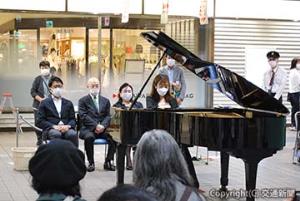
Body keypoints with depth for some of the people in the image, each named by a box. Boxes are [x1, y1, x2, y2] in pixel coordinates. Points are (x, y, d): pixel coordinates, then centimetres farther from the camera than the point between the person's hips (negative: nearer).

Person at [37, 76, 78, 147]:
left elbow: (73, 119, 16)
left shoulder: (68, 103, 24)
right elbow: (40, 121, 5)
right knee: (56, 134, -38)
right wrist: (54, 126, -11)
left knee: (73, 134, -33)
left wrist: (68, 126, -8)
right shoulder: (44, 103, 15)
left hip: (66, 128, 2)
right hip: (51, 129, -2)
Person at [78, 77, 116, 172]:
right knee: (89, 137, -37)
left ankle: (108, 162, -14)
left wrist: (102, 126, -10)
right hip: (88, 128, -3)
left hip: (102, 128, 3)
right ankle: (91, 163, -21)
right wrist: (95, 125, -17)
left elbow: (108, 116, 10)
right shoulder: (83, 100, 9)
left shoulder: (105, 101, 20)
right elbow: (83, 116, -4)